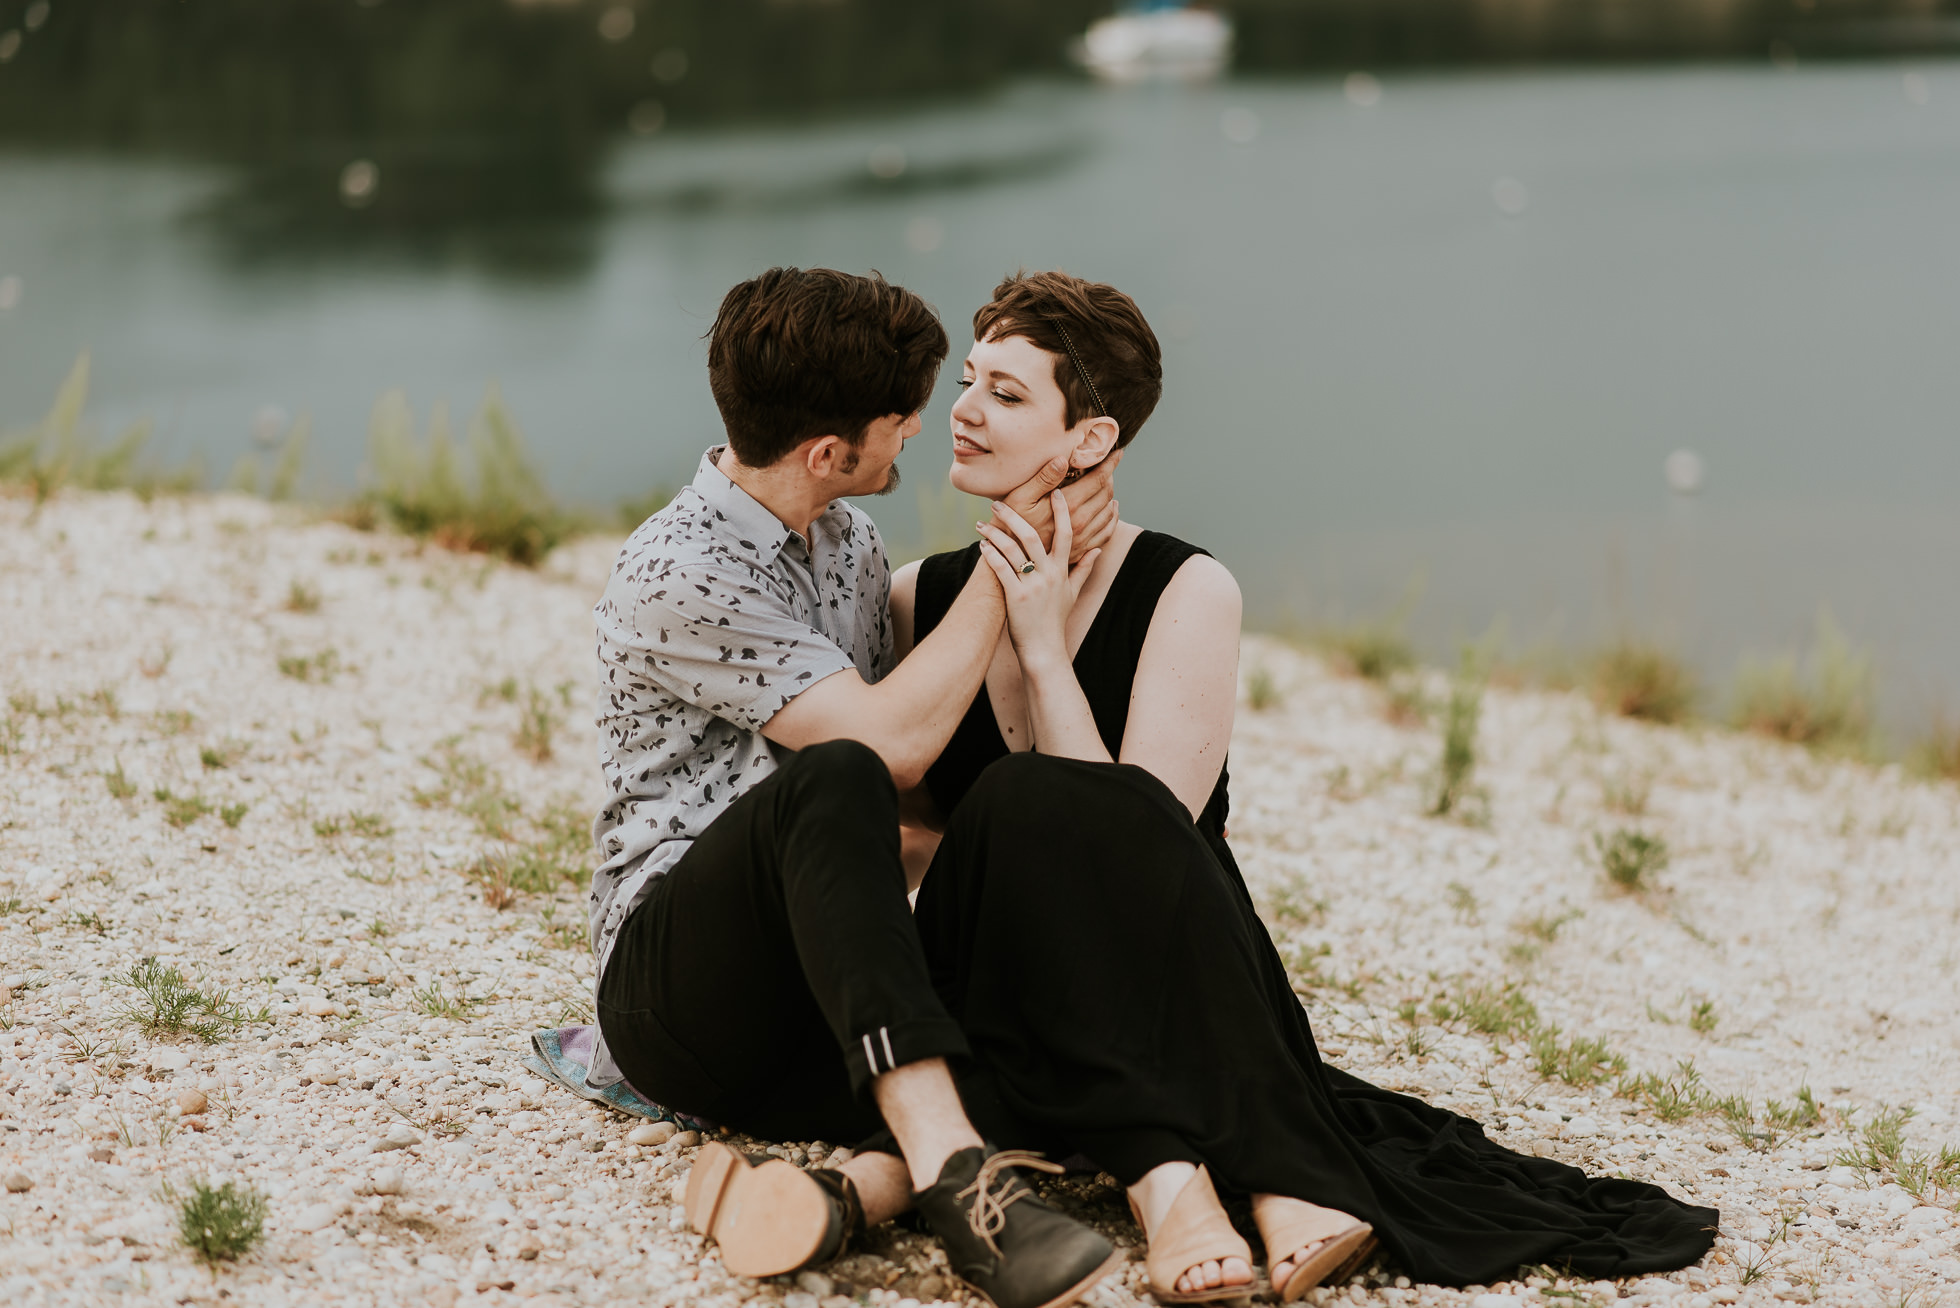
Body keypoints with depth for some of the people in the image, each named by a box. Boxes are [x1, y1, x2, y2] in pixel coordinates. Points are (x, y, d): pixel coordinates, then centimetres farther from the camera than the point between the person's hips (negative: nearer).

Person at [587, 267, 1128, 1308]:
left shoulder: (850, 542, 15)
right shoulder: (678, 575, -12)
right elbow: (889, 741, -20)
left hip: (818, 1000, 7)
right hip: (672, 980, -7)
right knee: (833, 779, -38)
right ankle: (949, 1165, -47)